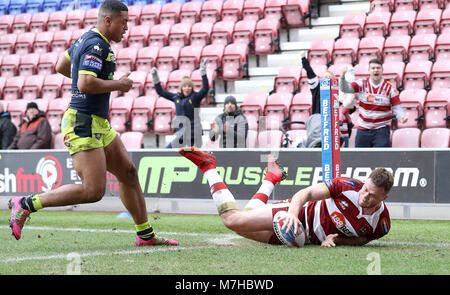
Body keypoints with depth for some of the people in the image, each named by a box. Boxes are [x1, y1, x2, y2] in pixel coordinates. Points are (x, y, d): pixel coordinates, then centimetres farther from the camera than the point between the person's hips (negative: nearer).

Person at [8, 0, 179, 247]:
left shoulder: (87, 39, 16)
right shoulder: (96, 45, -16)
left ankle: (146, 235, 19)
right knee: (93, 191, -14)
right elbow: (85, 84, -27)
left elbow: (61, 66, 29)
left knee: (128, 173, 11)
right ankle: (25, 205, -7)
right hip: (83, 124, -11)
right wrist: (118, 84, -13)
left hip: (99, 125, 11)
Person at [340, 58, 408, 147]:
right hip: (363, 129, 2)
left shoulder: (390, 88, -3)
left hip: (382, 129, -2)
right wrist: (343, 77, -32)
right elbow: (346, 88, -12)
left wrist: (402, 117, -26)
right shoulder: (362, 84, 0)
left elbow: (397, 107, -5)